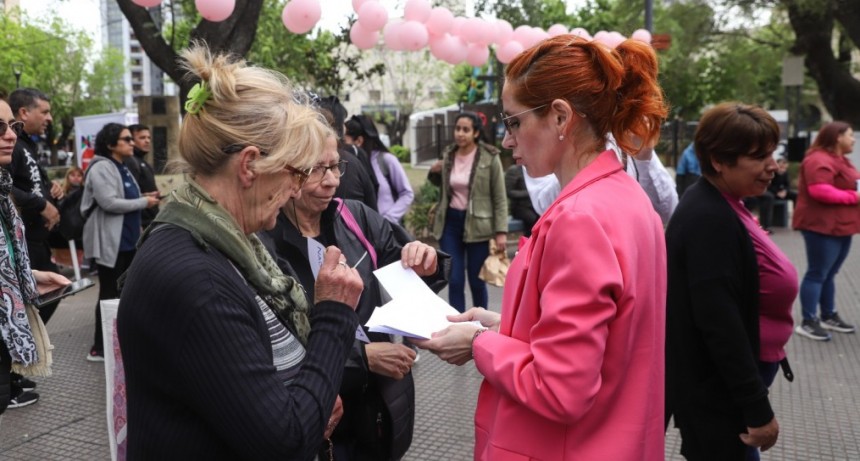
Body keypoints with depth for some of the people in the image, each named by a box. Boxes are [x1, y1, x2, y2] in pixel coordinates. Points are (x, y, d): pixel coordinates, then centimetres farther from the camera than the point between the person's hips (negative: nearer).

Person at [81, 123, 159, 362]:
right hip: (111, 242, -9)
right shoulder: (101, 168, -14)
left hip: (128, 240, 9)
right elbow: (109, 202, -24)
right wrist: (143, 202, -16)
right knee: (110, 294, -4)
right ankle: (99, 348, 5)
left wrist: (143, 197, 6)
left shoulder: (123, 168, 15)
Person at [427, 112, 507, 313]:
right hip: (450, 222, 3)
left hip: (477, 225, -3)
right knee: (455, 281, 1)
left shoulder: (490, 157, -6)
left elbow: (500, 198, -5)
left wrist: (501, 231, -13)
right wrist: (434, 173, 2)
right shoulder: (448, 156, 6)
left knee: (477, 282, 5)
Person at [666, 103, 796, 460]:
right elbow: (719, 322, -28)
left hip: (720, 385, 10)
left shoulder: (717, 208, 7)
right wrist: (758, 409, -25)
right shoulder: (711, 221, -25)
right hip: (716, 393, -10)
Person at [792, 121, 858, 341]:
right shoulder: (820, 160, -17)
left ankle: (829, 316, 24)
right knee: (817, 273, -7)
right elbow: (819, 190, -27)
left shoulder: (840, 159, 19)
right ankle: (808, 322, -3)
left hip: (840, 226, 10)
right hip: (823, 226, -10)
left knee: (829, 273, 16)